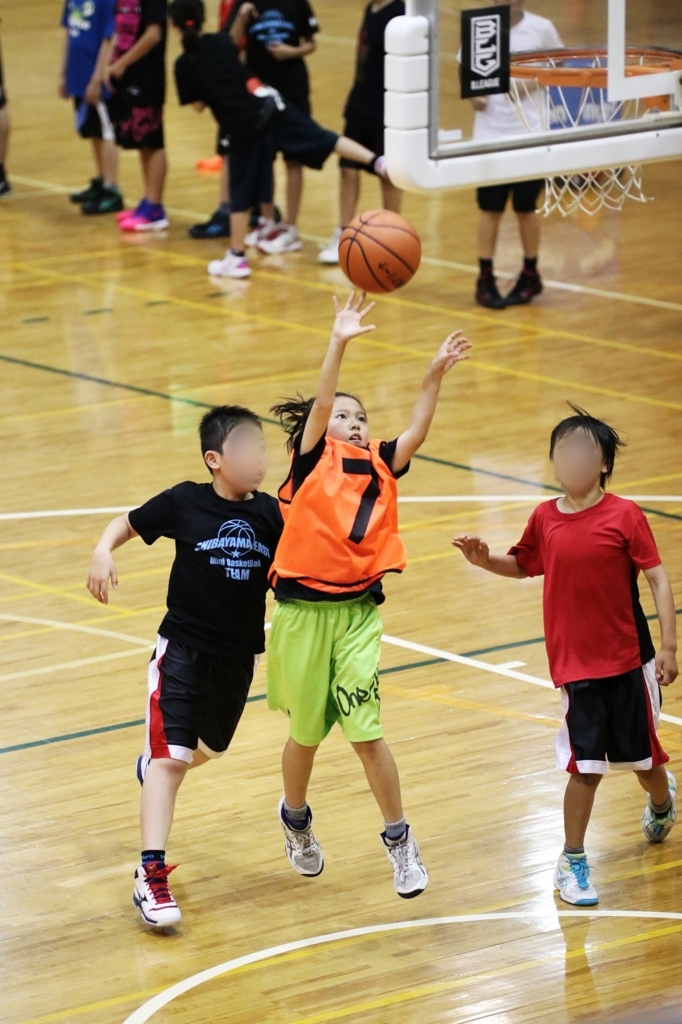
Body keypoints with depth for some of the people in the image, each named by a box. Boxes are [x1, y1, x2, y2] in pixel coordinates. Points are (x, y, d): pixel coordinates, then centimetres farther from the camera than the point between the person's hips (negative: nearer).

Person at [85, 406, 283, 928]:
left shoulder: (270, 514, -4)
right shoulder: (183, 503, -12)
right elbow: (126, 524, 0)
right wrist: (104, 552, -19)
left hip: (239, 655, 4)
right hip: (183, 647, -4)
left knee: (207, 748, 25)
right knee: (170, 756, -14)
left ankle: (154, 765, 60)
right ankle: (151, 875, -15)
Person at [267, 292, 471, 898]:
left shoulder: (379, 466, 9)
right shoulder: (313, 459, 0)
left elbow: (415, 434, -7)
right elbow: (319, 406, -15)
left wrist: (435, 376, -18)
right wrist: (339, 344, -27)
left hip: (359, 610, 2)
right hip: (303, 612, -2)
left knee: (366, 729, -8)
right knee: (307, 733, 11)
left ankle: (400, 842, 3)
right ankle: (296, 819, 39)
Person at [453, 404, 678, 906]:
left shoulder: (624, 516, -10)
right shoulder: (545, 519, 0)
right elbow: (523, 565, 18)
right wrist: (484, 559, -2)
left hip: (629, 658, -1)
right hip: (576, 664, 1)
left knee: (640, 754, 14)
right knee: (585, 765, -3)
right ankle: (573, 861, 11)